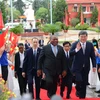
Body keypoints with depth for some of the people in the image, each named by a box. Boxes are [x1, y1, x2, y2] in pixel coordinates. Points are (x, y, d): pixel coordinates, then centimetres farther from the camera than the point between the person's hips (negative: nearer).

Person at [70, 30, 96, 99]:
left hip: (86, 67, 3)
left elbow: (93, 56, 6)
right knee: (79, 80, -15)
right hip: (77, 67, -3)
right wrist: (76, 49, -31)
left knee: (84, 83, 7)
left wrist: (94, 66, 1)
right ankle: (78, 90, 16)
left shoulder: (90, 45, 2)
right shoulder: (75, 44, -6)